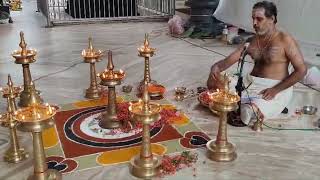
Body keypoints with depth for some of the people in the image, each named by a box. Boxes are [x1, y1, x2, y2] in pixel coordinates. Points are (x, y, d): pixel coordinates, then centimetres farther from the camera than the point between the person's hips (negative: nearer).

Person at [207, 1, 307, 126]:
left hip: (276, 87, -6)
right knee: (213, 83, -5)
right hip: (250, 82, 6)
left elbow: (301, 70, -12)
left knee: (248, 113, -33)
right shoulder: (252, 41, 6)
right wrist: (216, 67, -21)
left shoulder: (285, 40, -10)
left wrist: (275, 90, -20)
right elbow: (230, 60, 4)